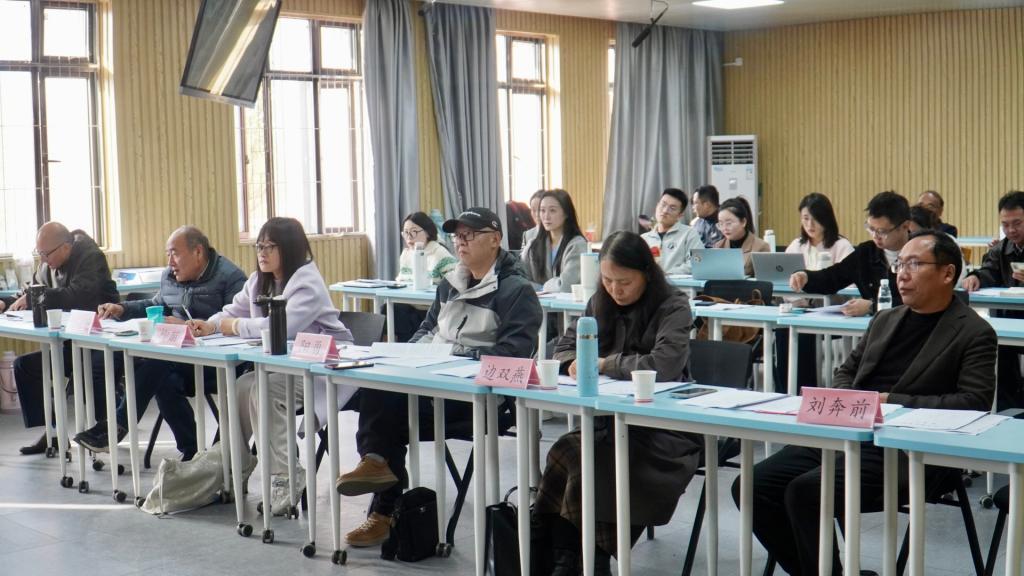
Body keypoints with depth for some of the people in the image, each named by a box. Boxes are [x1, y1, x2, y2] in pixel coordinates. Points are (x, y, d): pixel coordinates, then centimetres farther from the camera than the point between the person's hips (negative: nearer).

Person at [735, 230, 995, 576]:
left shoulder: (975, 334, 0)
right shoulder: (885, 320, 21)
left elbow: (974, 403, -10)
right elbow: (847, 371, 29)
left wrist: (892, 402, -14)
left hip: (907, 450, -7)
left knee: (805, 491, -29)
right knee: (752, 486, -10)